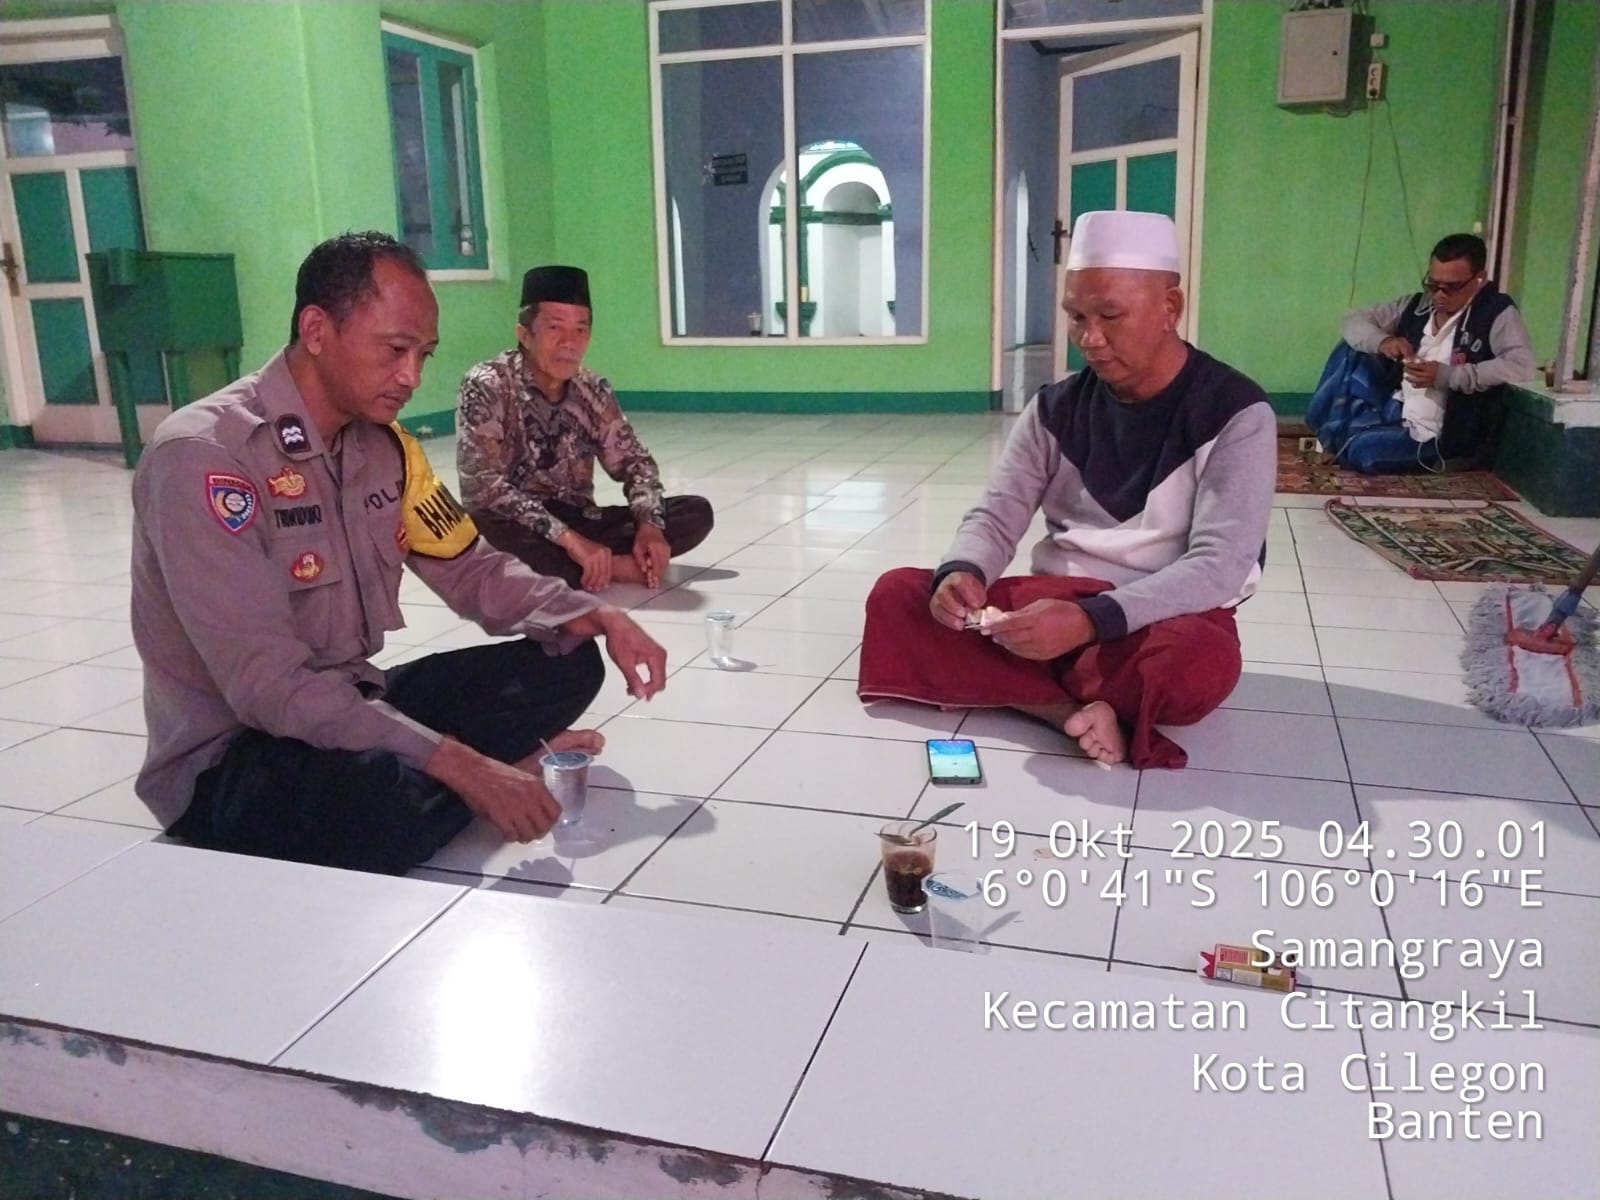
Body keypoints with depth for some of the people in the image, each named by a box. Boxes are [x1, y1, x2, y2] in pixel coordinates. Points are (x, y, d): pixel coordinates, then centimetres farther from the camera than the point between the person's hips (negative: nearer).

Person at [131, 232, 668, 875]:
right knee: (390, 794, -37)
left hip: (353, 708, 7)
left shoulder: (384, 447, 1)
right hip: (232, 758, -6)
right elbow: (267, 685, -29)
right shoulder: (203, 456, -23)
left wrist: (596, 617, -10)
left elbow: (472, 569, 9)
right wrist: (459, 765, -33)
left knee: (565, 664, -1)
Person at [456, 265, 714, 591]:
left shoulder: (593, 391, 1)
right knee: (482, 527, -41)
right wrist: (567, 538, -33)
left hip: (579, 522, 5)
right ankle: (613, 567, -24)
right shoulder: (486, 387, -15)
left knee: (696, 513, -7)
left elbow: (633, 462, 8)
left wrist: (649, 524, -14)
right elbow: (483, 486, -24)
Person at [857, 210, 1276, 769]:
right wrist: (960, 573, -25)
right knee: (897, 595, -15)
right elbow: (995, 517, 1)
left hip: (1165, 615, -4)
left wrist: (1090, 620, -35)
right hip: (1055, 601, 4)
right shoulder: (1055, 408, 3)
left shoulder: (1236, 415, -10)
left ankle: (1031, 689, -13)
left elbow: (1218, 566, -20)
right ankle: (1077, 710, -26)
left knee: (1203, 663, -39)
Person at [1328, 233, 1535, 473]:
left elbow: (1522, 367, -23)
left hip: (1435, 436, -6)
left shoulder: (1498, 314, -8)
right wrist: (1382, 341, -12)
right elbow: (1353, 322, 11)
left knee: (1362, 450, -28)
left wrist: (1447, 375, -27)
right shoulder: (1415, 305, 8)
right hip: (1392, 410, 6)